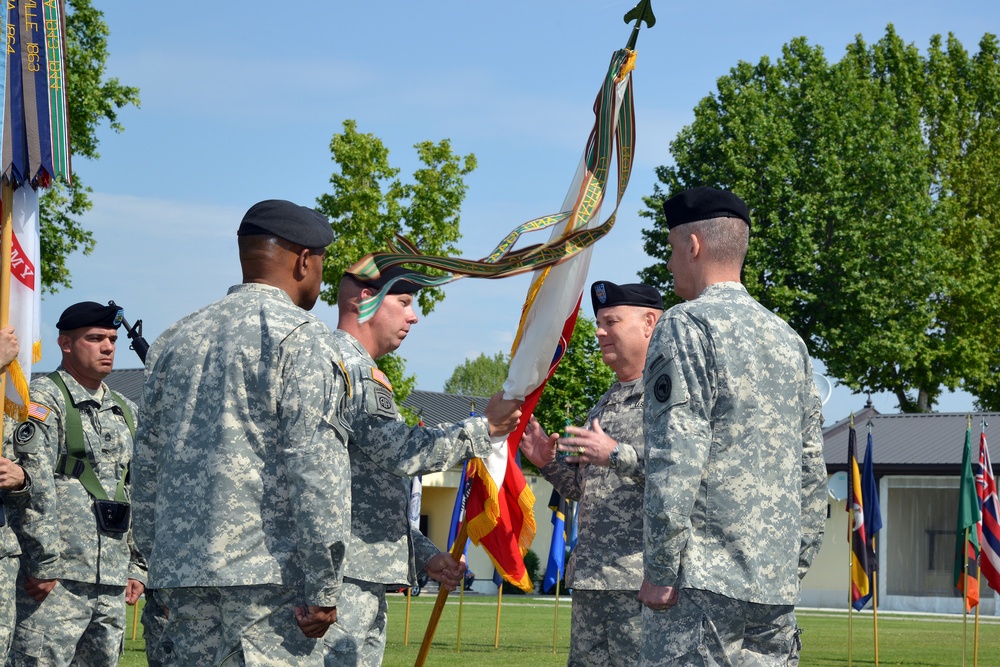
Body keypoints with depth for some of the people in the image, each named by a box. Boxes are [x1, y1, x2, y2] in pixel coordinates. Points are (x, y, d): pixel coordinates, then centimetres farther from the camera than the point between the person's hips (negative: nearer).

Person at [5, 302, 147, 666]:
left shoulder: (125, 411, 20)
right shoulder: (44, 398, -3)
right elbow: (34, 485, -12)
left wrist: (137, 567, 16)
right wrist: (44, 565, -17)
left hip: (112, 582, 7)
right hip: (55, 580, -7)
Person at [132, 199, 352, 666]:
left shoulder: (176, 339, 17)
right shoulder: (301, 337, -4)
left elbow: (147, 461, 19)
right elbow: (314, 466, -12)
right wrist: (324, 587, -12)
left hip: (181, 571, 7)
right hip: (269, 573, -7)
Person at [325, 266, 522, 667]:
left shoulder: (358, 368, 25)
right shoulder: (347, 364, -10)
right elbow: (400, 452, -21)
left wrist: (425, 555, 21)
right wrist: (485, 428, -11)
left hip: (365, 576, 11)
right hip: (343, 573, -11)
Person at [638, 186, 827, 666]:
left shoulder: (687, 326, -6)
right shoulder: (788, 338, 17)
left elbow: (676, 459, -15)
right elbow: (812, 469, 18)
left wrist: (660, 570, -12)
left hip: (701, 580, -7)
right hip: (775, 589, 7)